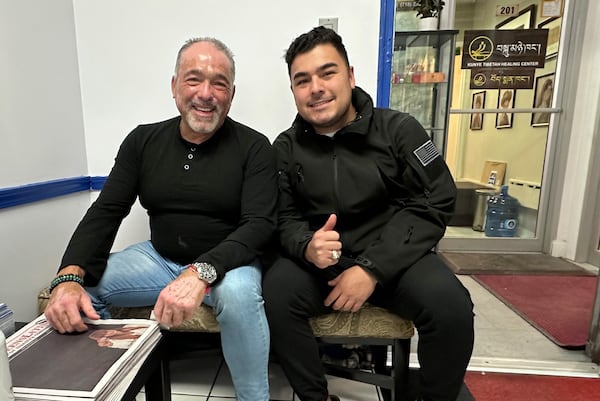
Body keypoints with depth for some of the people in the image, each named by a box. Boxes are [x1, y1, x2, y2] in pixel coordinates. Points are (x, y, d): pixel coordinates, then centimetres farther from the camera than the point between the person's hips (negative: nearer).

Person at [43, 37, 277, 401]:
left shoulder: (254, 147, -11)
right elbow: (105, 212, -1)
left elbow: (260, 224, -20)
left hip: (227, 263, -4)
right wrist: (70, 277, -19)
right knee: (80, 286, -10)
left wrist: (201, 273, -37)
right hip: (160, 258, 5)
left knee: (239, 291, -35)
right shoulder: (143, 141, 1)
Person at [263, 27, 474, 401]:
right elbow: (284, 219, 2)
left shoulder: (399, 129, -4)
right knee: (277, 292, -26)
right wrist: (307, 247, -25)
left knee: (451, 307, -26)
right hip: (320, 261, 2)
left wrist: (371, 269, -19)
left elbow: (434, 204, -9)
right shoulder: (286, 147, 2)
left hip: (394, 257, 0)